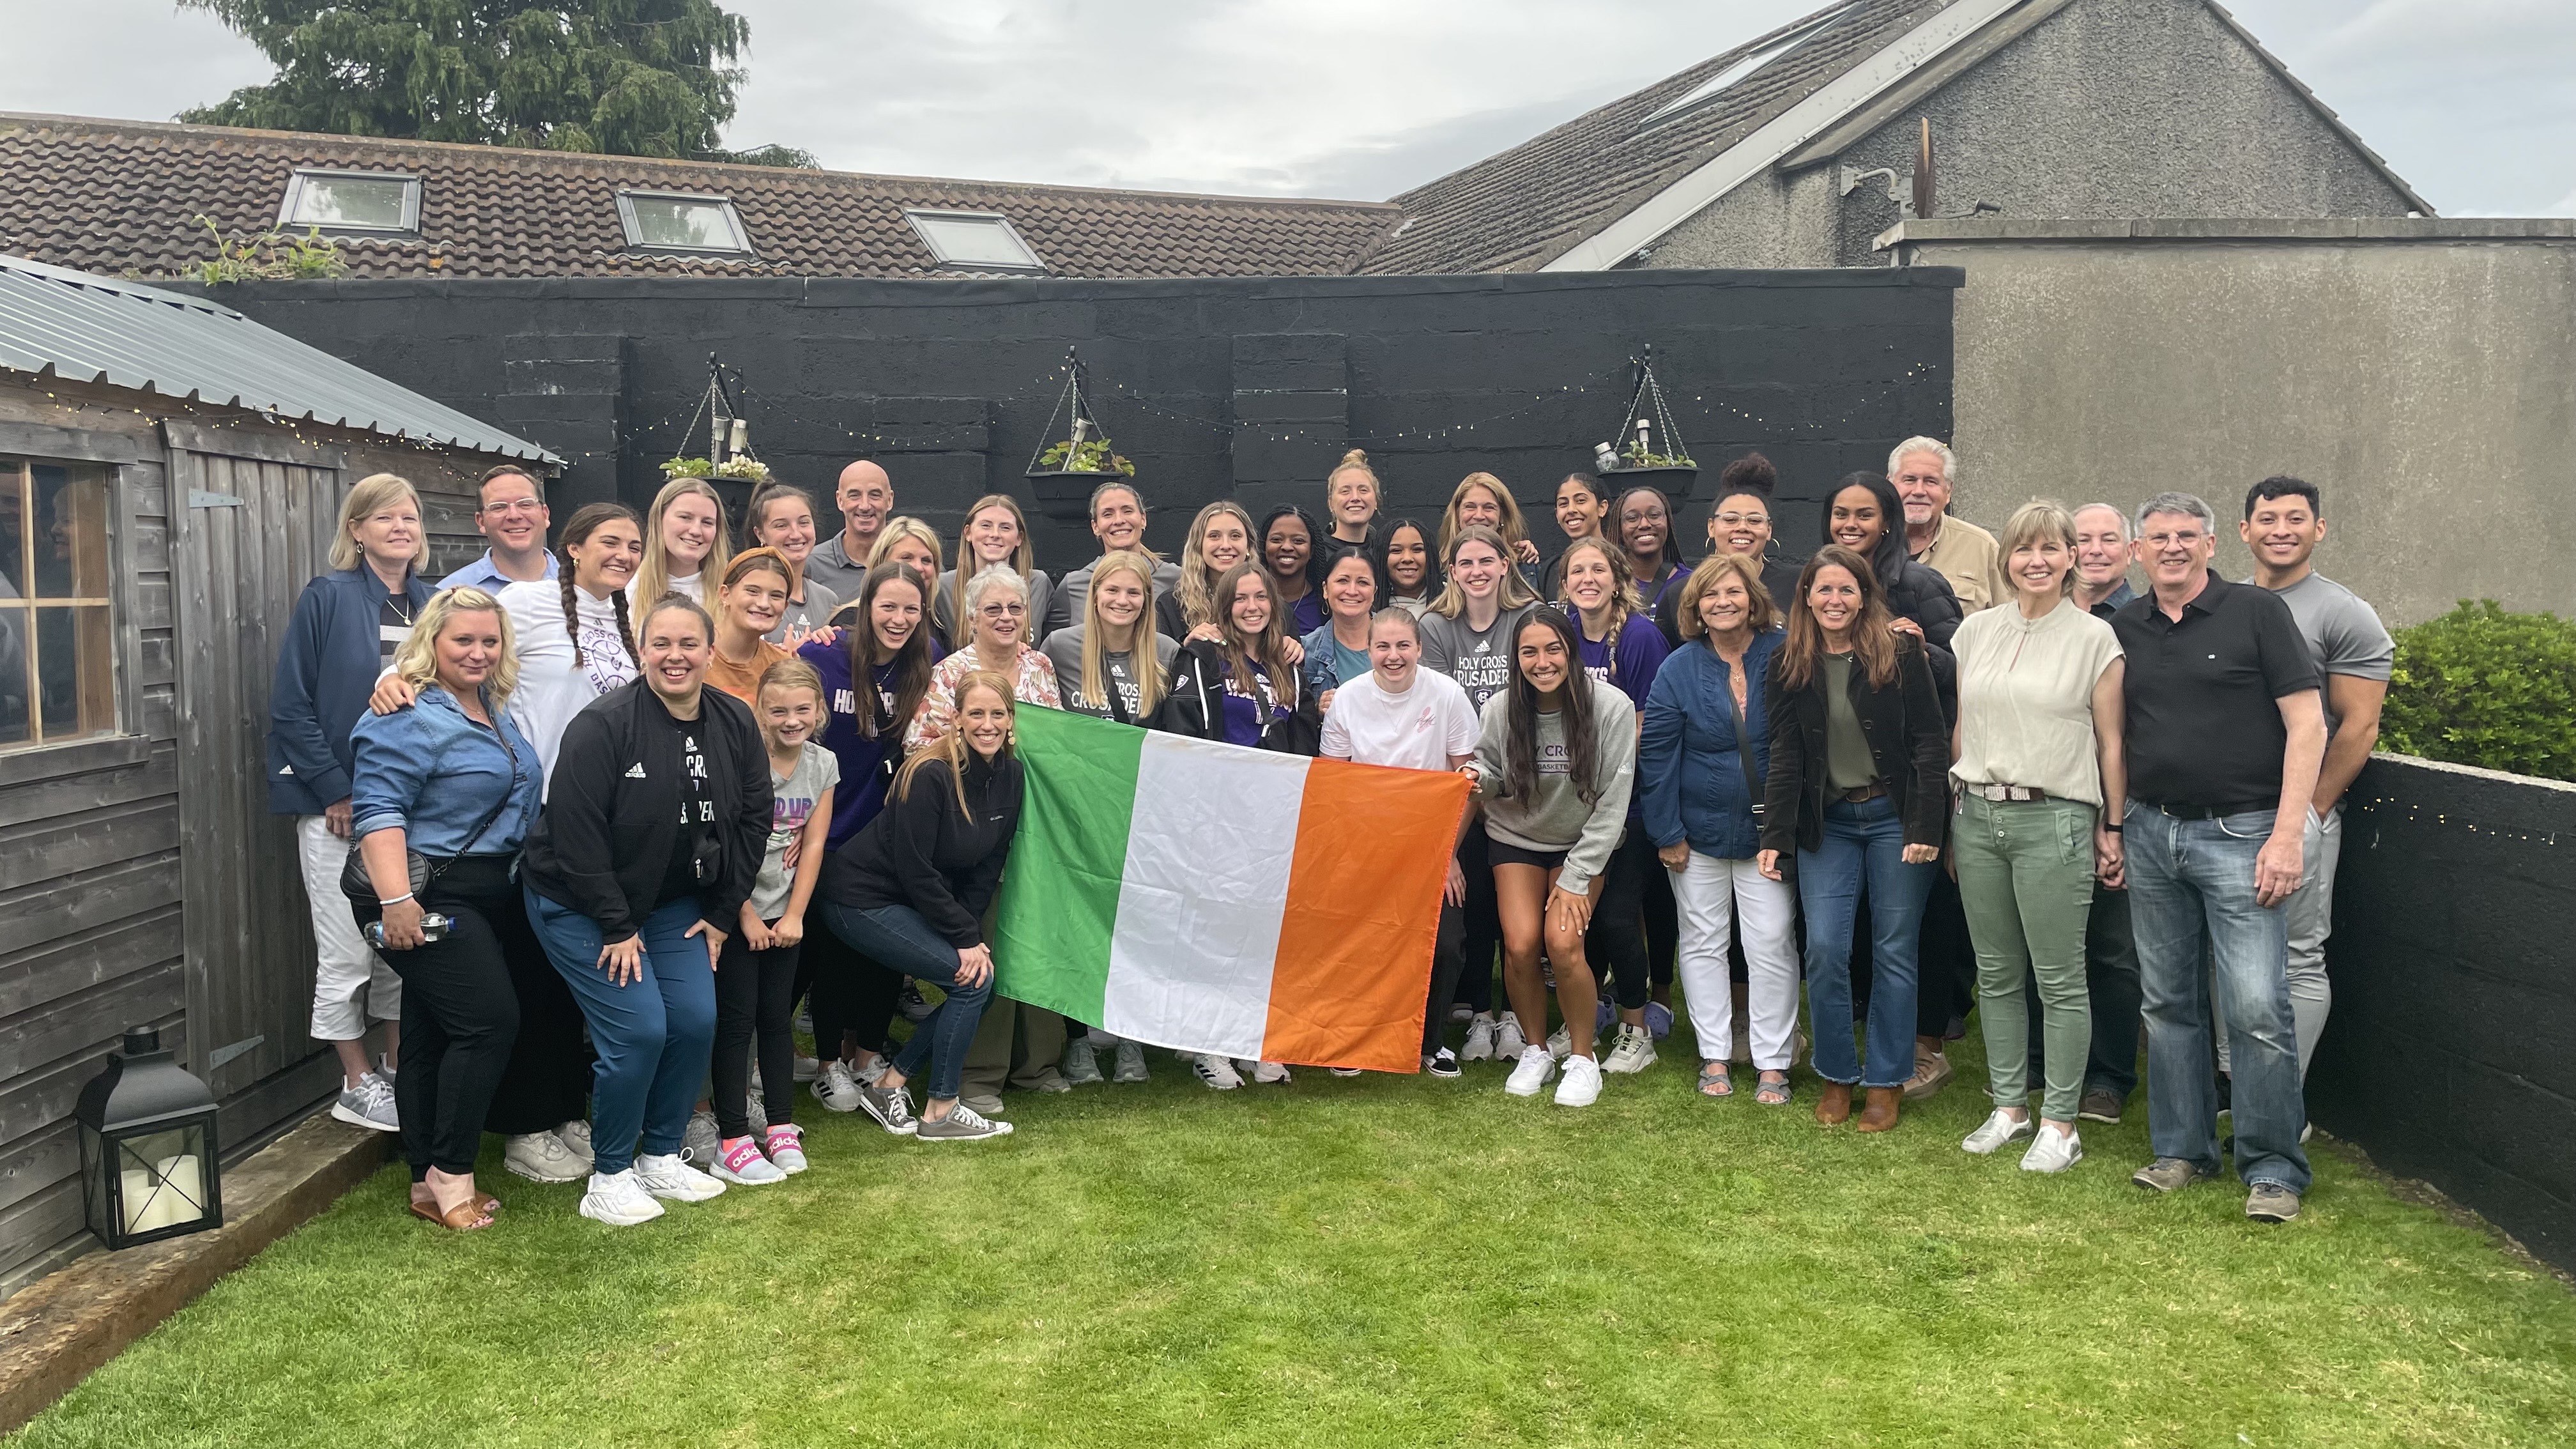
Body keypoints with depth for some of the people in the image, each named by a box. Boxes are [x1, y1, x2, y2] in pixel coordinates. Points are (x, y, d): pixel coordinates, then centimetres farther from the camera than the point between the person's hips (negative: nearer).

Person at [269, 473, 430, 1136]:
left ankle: (397, 1069, 25)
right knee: (347, 955, 2)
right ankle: (357, 1086, 16)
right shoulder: (327, 599, -7)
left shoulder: (431, 604, 8)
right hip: (338, 807, -5)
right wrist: (336, 791, -13)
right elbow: (291, 708, -9)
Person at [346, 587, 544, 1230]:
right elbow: (378, 810, -21)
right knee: (490, 1020, -14)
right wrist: (395, 899, -29)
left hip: (486, 898, 9)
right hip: (428, 898, -9)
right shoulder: (411, 718, -14)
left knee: (433, 1037, 12)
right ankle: (450, 1176, -3)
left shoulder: (490, 711, 15)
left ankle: (429, 1186, 18)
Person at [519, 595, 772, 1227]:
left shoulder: (735, 723, -4)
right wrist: (618, 927, -18)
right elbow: (577, 835, -21)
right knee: (638, 1030, -13)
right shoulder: (603, 725, -22)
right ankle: (608, 1175, 6)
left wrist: (722, 913, 2)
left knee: (696, 1021, -2)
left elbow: (754, 818, 3)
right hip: (581, 905, -6)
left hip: (675, 903, 6)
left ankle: (661, 1157, 19)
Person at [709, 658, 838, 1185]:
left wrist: (794, 915, -5)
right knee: (736, 1018, -3)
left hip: (785, 913, 4)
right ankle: (732, 1140, 2)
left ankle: (781, 1127, 18)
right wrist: (748, 918, -13)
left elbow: (813, 845, 1)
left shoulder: (824, 765, 1)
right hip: (736, 911, -4)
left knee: (778, 1015, 9)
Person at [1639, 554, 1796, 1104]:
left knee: (1772, 945, 1)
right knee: (1703, 943, 9)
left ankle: (1772, 1064, 12)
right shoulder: (1679, 670, -5)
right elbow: (1656, 754, -4)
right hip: (1700, 831, 1)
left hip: (1768, 828, -1)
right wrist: (1666, 832, -6)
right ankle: (1714, 1058, 20)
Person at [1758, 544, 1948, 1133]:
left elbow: (1930, 741, -6)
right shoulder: (1790, 666, 4)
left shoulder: (1902, 653, -5)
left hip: (1893, 817, -2)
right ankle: (1836, 1076, 14)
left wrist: (1925, 826, -12)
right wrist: (1775, 836, -3)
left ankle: (1885, 1081, 17)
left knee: (1894, 952, 4)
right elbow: (1784, 756, 4)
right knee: (1824, 950, -4)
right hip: (1827, 823, 2)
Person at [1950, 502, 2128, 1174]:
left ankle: (2060, 1123, 9)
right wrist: (1952, 815, 13)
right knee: (1996, 974, 11)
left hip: (2054, 820, -4)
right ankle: (2009, 1106, 23)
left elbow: (2111, 743, 1)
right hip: (1978, 816, 4)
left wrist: (2112, 828, -1)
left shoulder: (2094, 638, -1)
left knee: (2059, 979, 0)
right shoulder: (1976, 631, 10)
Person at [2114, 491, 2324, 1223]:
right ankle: (2183, 1149, 22)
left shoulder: (2257, 612, -4)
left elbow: (2306, 723, -7)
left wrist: (2288, 834, -13)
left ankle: (2273, 1168, 6)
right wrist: (2109, 827, 11)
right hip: (2150, 834, 5)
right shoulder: (2122, 629, 9)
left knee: (2257, 1007, -7)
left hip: (2239, 833, -4)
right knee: (2168, 1002, 10)